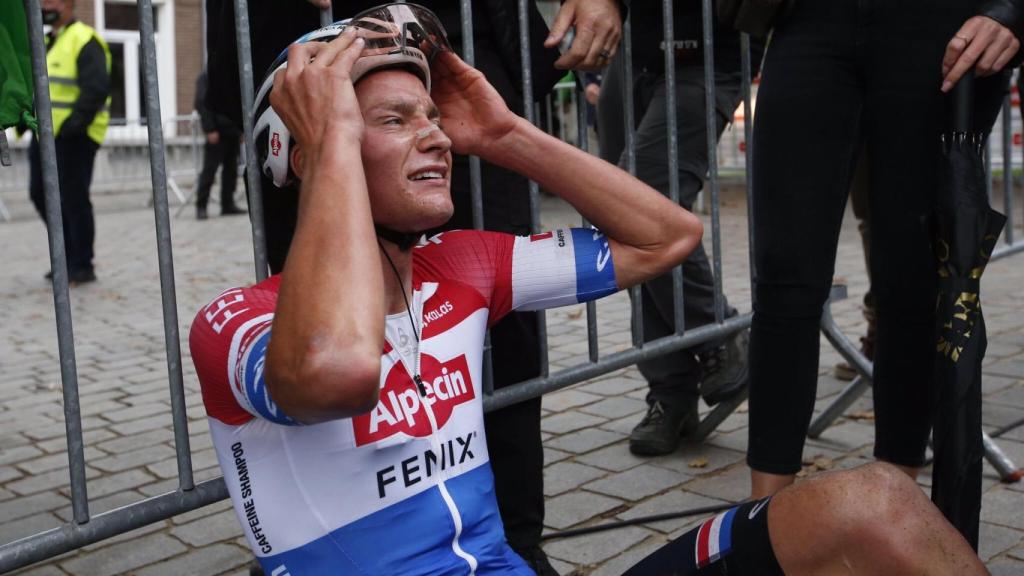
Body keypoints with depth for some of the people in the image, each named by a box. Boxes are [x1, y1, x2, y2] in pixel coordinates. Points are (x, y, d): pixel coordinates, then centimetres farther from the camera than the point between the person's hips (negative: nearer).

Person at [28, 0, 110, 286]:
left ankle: (82, 267, 6)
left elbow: (96, 88, -19)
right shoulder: (44, 43, 20)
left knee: (73, 200, -5)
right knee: (41, 195, 12)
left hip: (73, 137, -9)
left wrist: (74, 125, -22)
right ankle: (69, 256, 25)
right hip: (44, 134, 9)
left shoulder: (84, 40, -9)